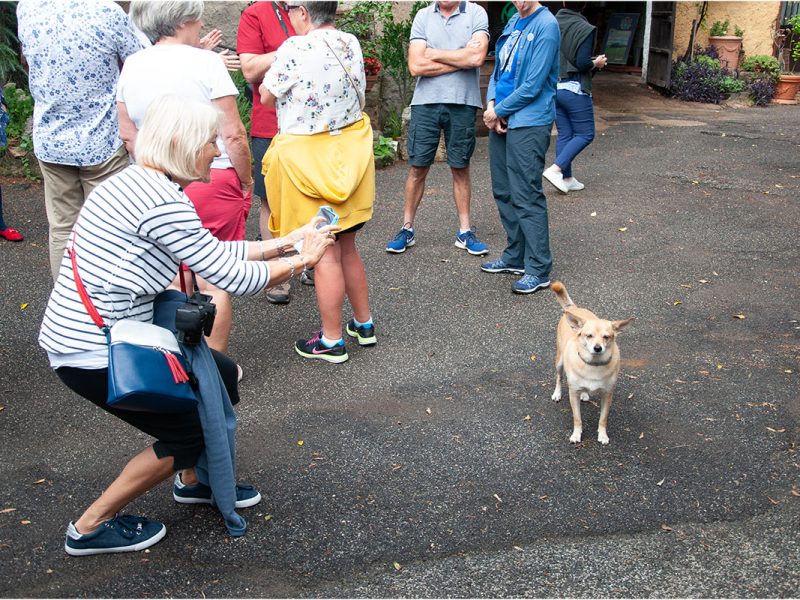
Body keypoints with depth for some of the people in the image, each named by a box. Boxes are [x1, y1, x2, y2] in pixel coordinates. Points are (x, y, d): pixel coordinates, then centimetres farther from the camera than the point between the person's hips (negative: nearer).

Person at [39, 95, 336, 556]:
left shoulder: (141, 183, 8)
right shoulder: (163, 203, -24)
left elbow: (217, 253, 12)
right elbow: (236, 278, -20)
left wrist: (287, 241, 10)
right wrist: (302, 261, -6)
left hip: (102, 333, 10)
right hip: (92, 354, -10)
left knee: (221, 374, 17)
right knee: (194, 430, 4)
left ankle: (193, 481, 36)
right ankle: (92, 528, 16)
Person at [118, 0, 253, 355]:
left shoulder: (131, 66, 6)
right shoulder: (204, 62, -10)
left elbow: (127, 134, 10)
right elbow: (233, 134, -12)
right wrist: (246, 182, -1)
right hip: (212, 181, -5)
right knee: (215, 282, 5)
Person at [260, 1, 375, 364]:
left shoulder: (295, 49, -17)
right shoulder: (351, 43, 2)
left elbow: (267, 97, -4)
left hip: (306, 156, -7)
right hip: (349, 153, 7)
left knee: (325, 253, 0)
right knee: (347, 247, 17)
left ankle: (331, 340, 10)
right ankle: (364, 324, 29)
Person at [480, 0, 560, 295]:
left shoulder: (546, 25, -13)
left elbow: (532, 86, -17)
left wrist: (498, 112, -8)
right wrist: (491, 104, -1)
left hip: (528, 124, -8)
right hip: (501, 121, 8)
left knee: (526, 197, -5)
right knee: (503, 192, 14)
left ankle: (538, 270, 4)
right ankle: (515, 257, 28)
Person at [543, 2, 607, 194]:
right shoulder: (584, 29, -14)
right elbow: (582, 63, -18)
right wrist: (597, 63, 3)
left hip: (553, 87, 6)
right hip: (574, 88, -6)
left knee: (564, 134, 14)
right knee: (585, 134, 4)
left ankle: (567, 179, 16)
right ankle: (556, 169, -10)